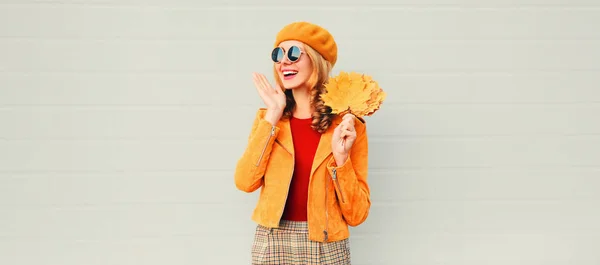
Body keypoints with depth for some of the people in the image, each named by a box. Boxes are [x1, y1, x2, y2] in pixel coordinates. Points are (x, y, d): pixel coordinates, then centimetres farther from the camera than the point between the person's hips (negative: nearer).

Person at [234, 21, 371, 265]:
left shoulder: (347, 125, -5)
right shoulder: (267, 117, 4)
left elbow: (357, 214, -6)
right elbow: (245, 182, -11)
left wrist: (340, 157, -19)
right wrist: (273, 116, -11)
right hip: (272, 242, 2)